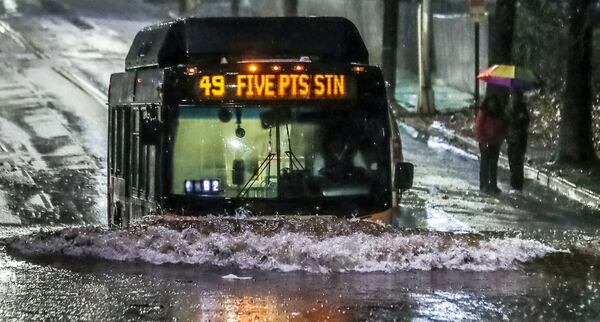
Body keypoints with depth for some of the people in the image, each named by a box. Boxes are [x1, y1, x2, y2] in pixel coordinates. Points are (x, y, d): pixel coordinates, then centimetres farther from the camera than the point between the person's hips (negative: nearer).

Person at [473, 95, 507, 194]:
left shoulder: (499, 114, 6)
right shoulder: (483, 113, -8)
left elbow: (503, 128, 14)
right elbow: (477, 128, -10)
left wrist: (500, 139, 1)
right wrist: (482, 141, -14)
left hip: (495, 143, 5)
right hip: (485, 143, -5)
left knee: (494, 164, 8)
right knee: (485, 163, -1)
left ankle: (493, 185, 13)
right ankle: (484, 185, 3)